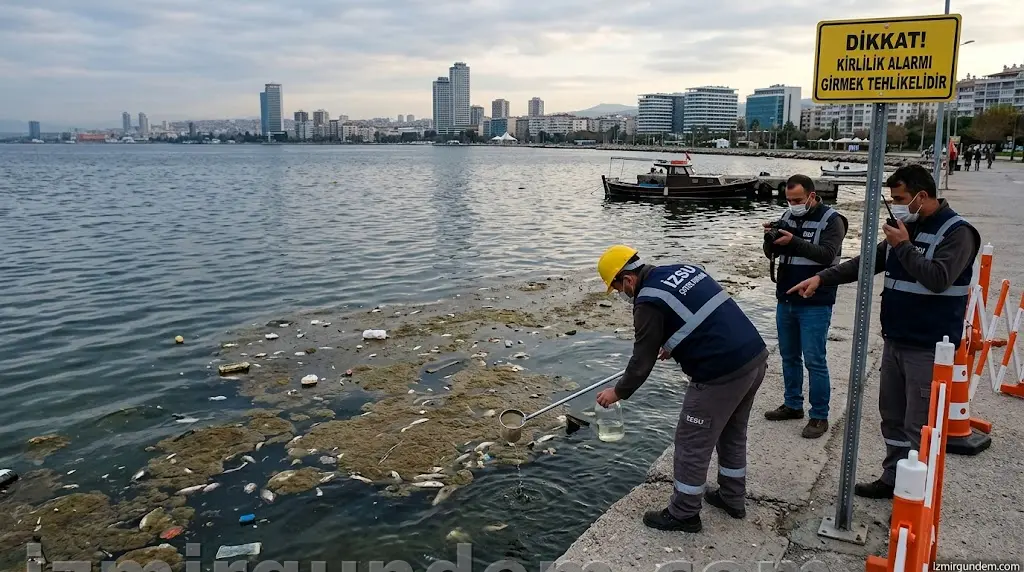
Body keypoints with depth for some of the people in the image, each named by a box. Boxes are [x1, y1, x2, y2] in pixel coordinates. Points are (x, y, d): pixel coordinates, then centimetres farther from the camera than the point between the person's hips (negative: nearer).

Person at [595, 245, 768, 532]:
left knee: (692, 444, 7)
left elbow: (643, 360, -4)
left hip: (721, 374, -9)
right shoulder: (684, 269, 14)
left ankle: (683, 514, 21)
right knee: (733, 434, 26)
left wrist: (618, 392, 12)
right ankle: (732, 498, 41)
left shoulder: (649, 302, -11)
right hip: (756, 357, 9)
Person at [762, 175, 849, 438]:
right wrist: (770, 237, -13)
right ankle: (793, 404, 28)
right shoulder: (788, 216, 8)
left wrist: (794, 242, -30)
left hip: (815, 305, -6)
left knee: (814, 360, -4)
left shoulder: (831, 220, -8)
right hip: (786, 300, 6)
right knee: (789, 356, 15)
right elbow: (772, 253, 8)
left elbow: (827, 255, -21)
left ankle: (819, 416, 5)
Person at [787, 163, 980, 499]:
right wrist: (822, 278, 3)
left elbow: (938, 278, -26)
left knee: (920, 425, -4)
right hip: (895, 342, 8)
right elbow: (866, 263, 13)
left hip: (929, 348, -8)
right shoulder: (906, 228, 11)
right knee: (892, 416, 16)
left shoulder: (957, 232, -12)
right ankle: (893, 479, 30)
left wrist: (903, 246, -17)